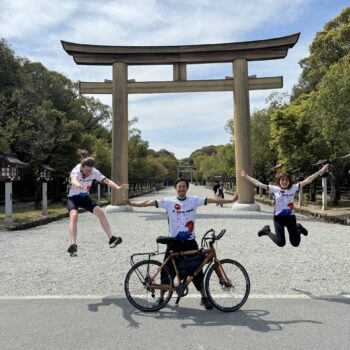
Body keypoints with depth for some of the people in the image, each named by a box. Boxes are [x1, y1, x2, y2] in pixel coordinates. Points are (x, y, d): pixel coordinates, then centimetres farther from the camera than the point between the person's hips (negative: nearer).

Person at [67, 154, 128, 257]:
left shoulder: (94, 172, -15)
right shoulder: (76, 171, -28)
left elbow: (106, 180, -20)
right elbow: (73, 180, -51)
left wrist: (118, 187, -40)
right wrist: (78, 185, -76)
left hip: (85, 197, 4)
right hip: (73, 198, -4)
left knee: (100, 212, -12)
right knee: (74, 215, -31)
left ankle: (111, 238, -7)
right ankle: (72, 245, -34)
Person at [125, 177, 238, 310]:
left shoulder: (194, 200, -2)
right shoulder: (168, 201, -5)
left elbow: (212, 200, -7)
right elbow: (150, 202, -10)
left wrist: (231, 200, -13)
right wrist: (132, 203, -20)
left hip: (190, 242, 1)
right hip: (174, 242, -1)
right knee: (168, 270, 7)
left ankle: (204, 297, 25)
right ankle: (161, 297, 26)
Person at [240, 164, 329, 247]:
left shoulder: (293, 188, -1)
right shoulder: (274, 189, -4)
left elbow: (307, 181, -2)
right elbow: (259, 184, -5)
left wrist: (321, 171, -4)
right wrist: (246, 176, -6)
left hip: (290, 217, 2)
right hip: (278, 217, -1)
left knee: (295, 243, 4)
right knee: (280, 243, -5)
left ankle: (298, 228, 36)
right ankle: (267, 231, 24)